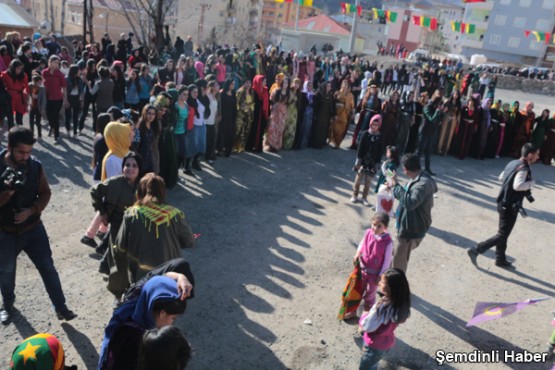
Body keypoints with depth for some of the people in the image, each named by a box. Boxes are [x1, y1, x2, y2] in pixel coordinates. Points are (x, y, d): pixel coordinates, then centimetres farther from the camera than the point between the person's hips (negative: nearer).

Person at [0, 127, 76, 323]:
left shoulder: (35, 166, -10)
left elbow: (45, 193, -2)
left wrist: (31, 210, -17)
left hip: (33, 228, 1)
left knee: (48, 268, 4)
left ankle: (61, 308, 16)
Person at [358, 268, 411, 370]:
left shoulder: (382, 306, -37)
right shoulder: (401, 304, -12)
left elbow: (367, 326, -28)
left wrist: (363, 318, -8)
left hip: (375, 344, -7)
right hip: (386, 341, 7)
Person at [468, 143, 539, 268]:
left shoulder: (513, 163, 7)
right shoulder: (523, 168, -21)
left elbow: (501, 177, 20)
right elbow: (518, 186, -36)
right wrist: (532, 183, -20)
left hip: (503, 203, 9)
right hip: (510, 207, -9)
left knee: (503, 233, 19)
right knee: (502, 235, -1)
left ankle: (500, 259, 32)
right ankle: (476, 250, -2)